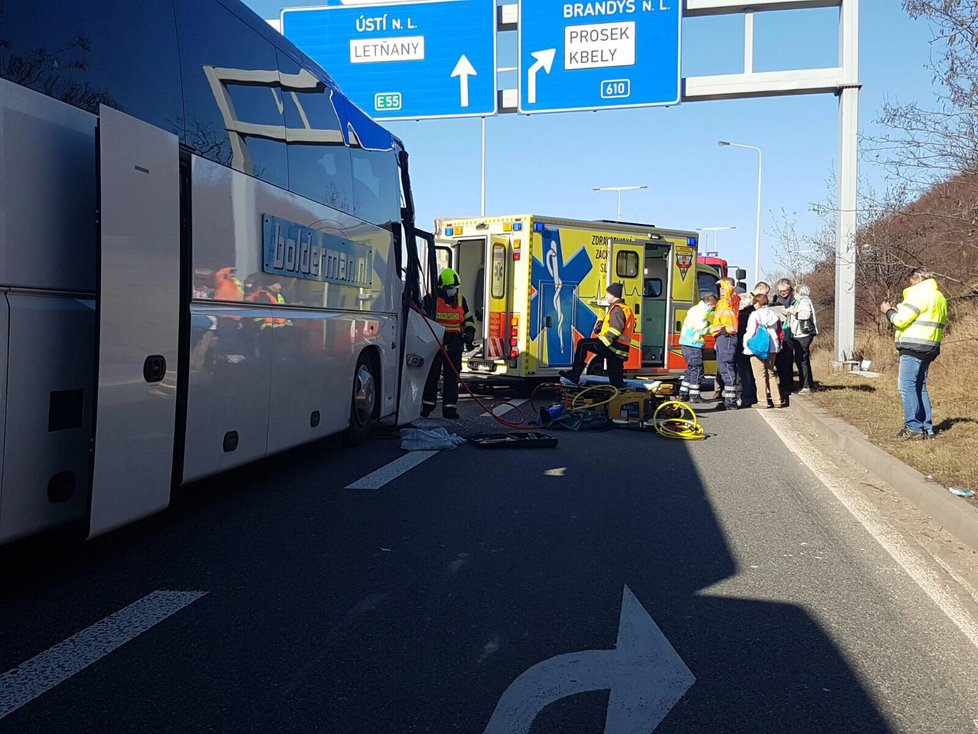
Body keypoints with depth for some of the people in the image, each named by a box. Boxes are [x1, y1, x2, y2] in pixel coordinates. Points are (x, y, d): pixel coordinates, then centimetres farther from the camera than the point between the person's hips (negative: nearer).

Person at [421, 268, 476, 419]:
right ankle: (427, 405, 13)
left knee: (452, 377, 2)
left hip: (454, 346, 3)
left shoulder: (461, 300, 11)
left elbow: (469, 319, 20)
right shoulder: (431, 299, -1)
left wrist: (469, 334, 5)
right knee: (431, 376, 3)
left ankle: (450, 407, 7)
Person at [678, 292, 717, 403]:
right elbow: (702, 330, -17)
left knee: (691, 369, 16)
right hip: (693, 344, -10)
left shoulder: (695, 309, 17)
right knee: (697, 369, -3)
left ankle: (683, 394, 17)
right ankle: (694, 396, -1)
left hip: (686, 343, 10)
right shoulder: (701, 312, -14)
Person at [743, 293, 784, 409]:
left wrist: (746, 345, -3)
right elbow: (779, 333, 12)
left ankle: (763, 401, -1)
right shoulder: (774, 315, 8)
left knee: (760, 376, -1)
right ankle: (777, 400, 14)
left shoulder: (755, 315, -10)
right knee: (771, 374, 15)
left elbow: (751, 332, -14)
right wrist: (778, 346, 21)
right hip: (772, 348, 6)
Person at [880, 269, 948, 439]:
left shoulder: (918, 294, -10)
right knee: (920, 387, 14)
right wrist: (898, 310, 18)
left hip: (913, 347, -10)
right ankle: (926, 428, 14)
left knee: (907, 386, -8)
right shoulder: (939, 297, 21)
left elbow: (901, 320, -15)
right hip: (930, 347, 10)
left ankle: (913, 427, -11)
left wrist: (888, 311, 3)